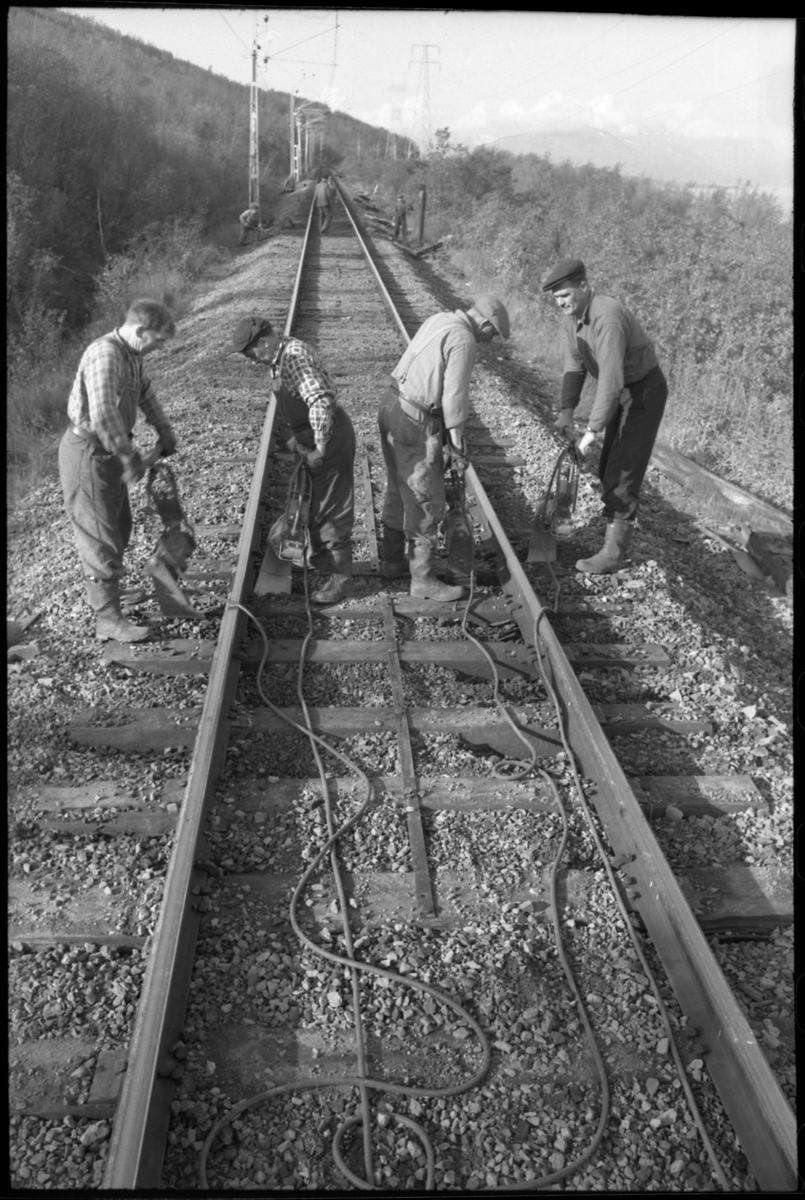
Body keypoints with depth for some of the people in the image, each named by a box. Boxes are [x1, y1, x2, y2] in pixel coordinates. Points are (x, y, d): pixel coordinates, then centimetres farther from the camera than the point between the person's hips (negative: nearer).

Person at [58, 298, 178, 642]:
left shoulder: (131, 354, 6)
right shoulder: (105, 354, -25)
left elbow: (144, 390, 25)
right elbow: (103, 415, -33)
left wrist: (164, 429, 22)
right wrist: (130, 457, -26)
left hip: (107, 451, 10)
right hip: (88, 453, -10)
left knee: (119, 524, 22)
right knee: (100, 536, -5)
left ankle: (105, 592, 39)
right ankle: (108, 620, 1)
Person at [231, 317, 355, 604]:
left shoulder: (294, 356, -23)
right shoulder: (283, 356, 8)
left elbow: (320, 402, -33)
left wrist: (320, 449, -28)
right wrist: (299, 438, 18)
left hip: (330, 436, -10)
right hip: (315, 436, 10)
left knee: (332, 508, -2)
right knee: (314, 503, 22)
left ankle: (341, 578, 8)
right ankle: (321, 559, 40)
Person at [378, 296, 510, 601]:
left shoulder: (438, 321, 11)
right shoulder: (463, 342, -16)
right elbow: (455, 397, -17)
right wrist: (457, 444, -5)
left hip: (391, 404, 10)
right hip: (415, 422, -10)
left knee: (399, 491, 21)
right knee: (426, 502, 0)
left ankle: (394, 560, 35)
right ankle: (423, 580, 8)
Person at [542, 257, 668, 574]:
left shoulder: (608, 318, -32)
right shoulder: (571, 318, -2)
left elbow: (611, 379, -36)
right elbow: (574, 368, -1)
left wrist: (593, 430, -35)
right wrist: (565, 413, -13)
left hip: (645, 391, -9)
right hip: (621, 392, 9)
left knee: (622, 473, -10)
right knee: (608, 469, 13)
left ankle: (613, 553, -5)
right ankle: (620, 535, 26)